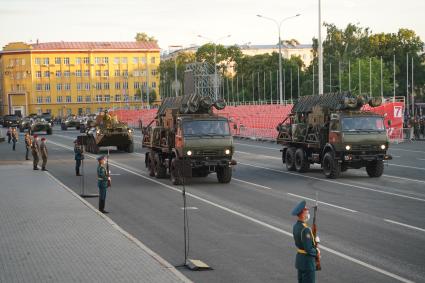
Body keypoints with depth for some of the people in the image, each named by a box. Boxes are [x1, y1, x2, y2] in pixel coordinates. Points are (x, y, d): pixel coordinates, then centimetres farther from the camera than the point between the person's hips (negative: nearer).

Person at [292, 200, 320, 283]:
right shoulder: (305, 230, -27)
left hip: (299, 258, 9)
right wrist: (317, 253, -8)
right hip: (307, 261, -9)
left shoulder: (296, 226, 2)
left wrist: (314, 240, 2)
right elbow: (308, 249, -26)